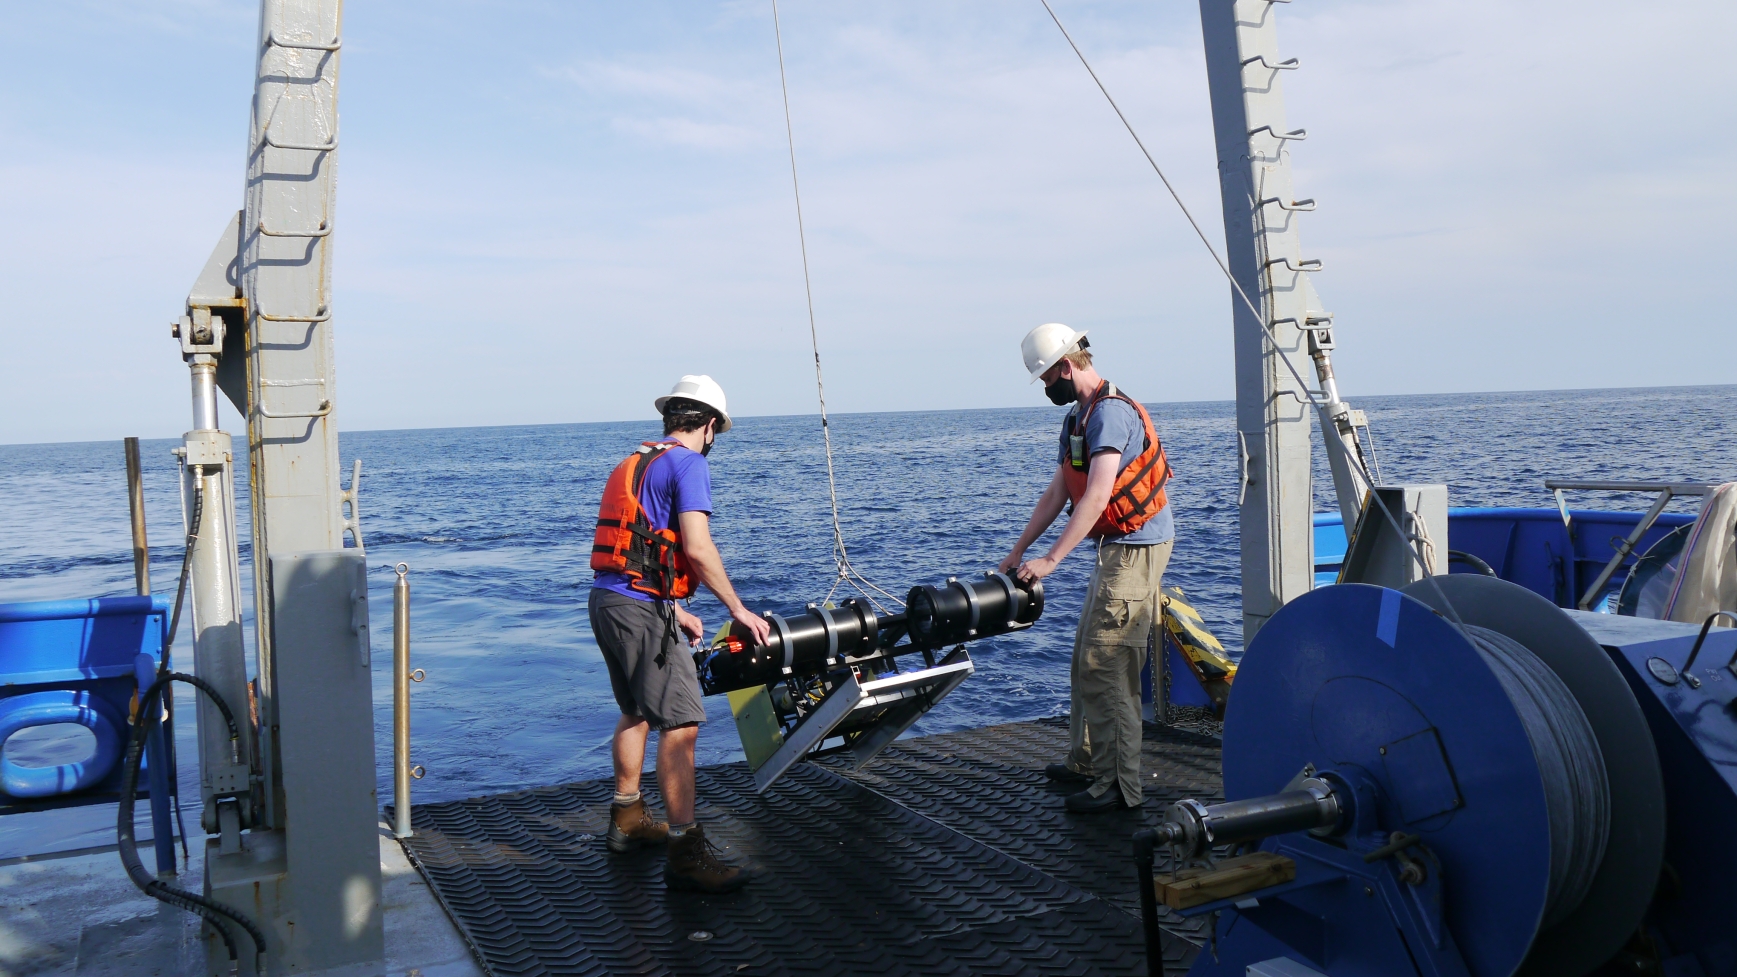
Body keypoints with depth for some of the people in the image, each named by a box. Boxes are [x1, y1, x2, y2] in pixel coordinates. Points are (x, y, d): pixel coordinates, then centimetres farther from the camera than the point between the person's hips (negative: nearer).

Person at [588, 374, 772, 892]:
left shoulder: (634, 463, 21)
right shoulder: (688, 463, -7)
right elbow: (697, 548, -18)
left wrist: (675, 611, 31)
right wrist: (738, 608, -7)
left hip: (606, 599, 10)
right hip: (641, 610, -10)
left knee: (637, 710, 24)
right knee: (680, 723, -9)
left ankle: (627, 819, 37)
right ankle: (686, 853, -10)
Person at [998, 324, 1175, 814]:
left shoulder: (1110, 412, -18)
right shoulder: (1077, 418, 14)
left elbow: (1096, 498, -27)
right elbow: (1057, 493, 17)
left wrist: (1051, 559, -29)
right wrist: (1019, 551, 15)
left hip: (1137, 548, -10)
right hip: (1116, 547, 10)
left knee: (1106, 666, -11)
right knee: (1087, 657, 16)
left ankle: (1119, 785, -5)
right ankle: (1085, 762, 27)